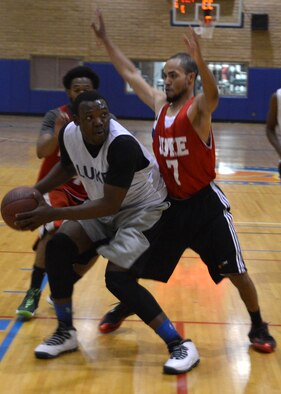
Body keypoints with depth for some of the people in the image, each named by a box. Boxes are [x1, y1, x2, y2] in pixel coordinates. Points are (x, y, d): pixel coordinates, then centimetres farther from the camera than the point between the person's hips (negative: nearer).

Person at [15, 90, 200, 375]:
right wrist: (36, 191, -3)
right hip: (104, 207, 7)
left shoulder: (122, 145, -35)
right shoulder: (69, 135, -13)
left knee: (118, 278, -20)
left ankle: (180, 346, -10)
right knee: (58, 248, -7)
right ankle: (65, 333, 11)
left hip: (144, 210, -7)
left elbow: (110, 205, -34)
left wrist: (53, 214, -35)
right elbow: (67, 166, 12)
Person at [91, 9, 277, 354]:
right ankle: (124, 307, 38)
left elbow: (213, 95, -42)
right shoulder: (159, 103, 1)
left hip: (205, 204, -6)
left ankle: (258, 328, 20)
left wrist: (200, 59, -60)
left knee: (235, 271, 2)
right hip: (170, 202, 6)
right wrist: (105, 39, 14)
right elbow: (130, 73, 13)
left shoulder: (198, 109, -18)